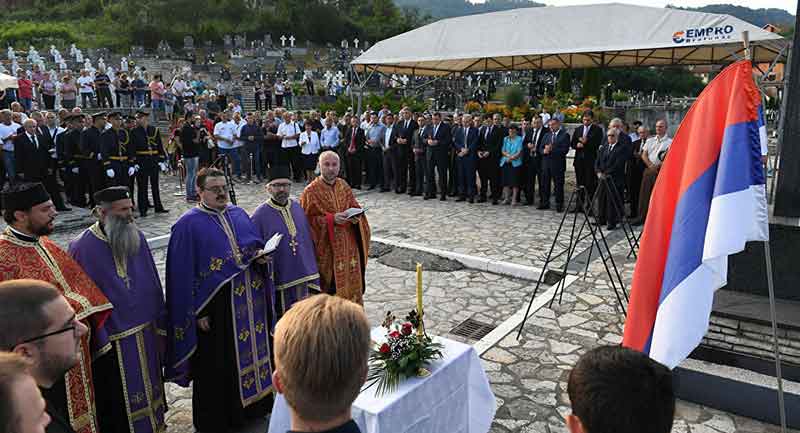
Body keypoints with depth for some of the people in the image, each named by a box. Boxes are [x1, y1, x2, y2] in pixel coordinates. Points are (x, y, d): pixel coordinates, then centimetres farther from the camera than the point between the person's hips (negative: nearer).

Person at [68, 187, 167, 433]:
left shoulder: (137, 238, -1)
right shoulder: (82, 248, -15)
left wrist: (160, 326, 8)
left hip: (146, 335, 5)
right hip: (110, 342, -5)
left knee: (149, 387, 22)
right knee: (118, 403, 11)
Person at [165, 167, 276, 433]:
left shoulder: (239, 214, 9)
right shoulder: (188, 224, -9)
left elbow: (258, 246, 18)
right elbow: (183, 273, -11)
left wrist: (260, 257, -6)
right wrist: (198, 312, -13)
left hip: (250, 301, 6)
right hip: (215, 306, -5)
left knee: (252, 353, 15)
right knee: (217, 364, 5)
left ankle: (254, 406, 34)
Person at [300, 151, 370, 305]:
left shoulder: (344, 187, 8)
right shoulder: (311, 191, -7)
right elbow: (308, 220, -10)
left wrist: (355, 218, -9)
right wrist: (331, 219, -21)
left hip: (348, 247, 5)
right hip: (326, 249, -5)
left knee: (351, 284, 8)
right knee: (331, 288, 0)